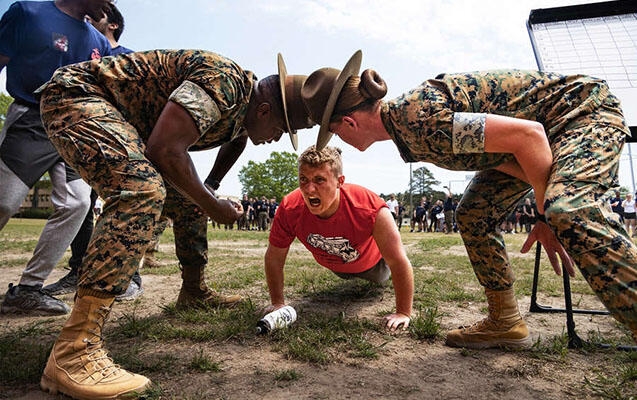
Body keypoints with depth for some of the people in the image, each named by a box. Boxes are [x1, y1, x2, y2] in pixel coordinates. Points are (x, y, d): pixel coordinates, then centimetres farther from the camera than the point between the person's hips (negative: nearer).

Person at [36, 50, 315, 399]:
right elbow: (165, 150, -30)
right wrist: (213, 206, -18)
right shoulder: (224, 81, -25)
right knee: (143, 189, -32)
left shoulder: (240, 111, 6)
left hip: (121, 119, 10)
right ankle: (73, 354, -31)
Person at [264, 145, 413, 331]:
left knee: (380, 278, 34)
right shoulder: (289, 210, -39)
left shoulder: (371, 209, -48)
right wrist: (277, 302, -17)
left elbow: (399, 262, -38)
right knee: (347, 276, 39)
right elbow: (274, 258, -23)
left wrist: (403, 313, -32)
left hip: (370, 261, -2)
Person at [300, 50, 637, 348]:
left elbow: (528, 134, -32)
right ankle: (505, 323, 13)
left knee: (570, 213, -35)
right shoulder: (403, 129, -3)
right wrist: (547, 200, -9)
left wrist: (547, 217, -22)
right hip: (543, 128, 9)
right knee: (472, 217, 4)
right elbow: (490, 152, -1)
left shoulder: (418, 122, -33)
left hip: (583, 110, -9)